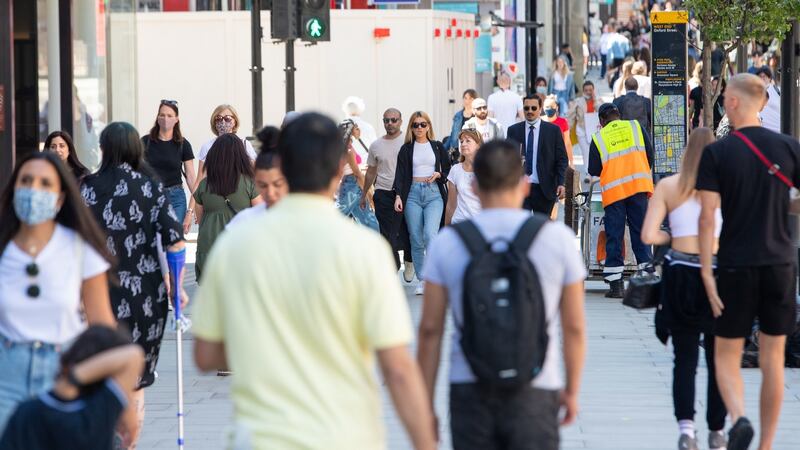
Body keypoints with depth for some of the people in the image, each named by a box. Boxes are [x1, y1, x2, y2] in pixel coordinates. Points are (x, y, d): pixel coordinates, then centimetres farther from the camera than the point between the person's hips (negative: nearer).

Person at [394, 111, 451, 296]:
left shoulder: (437, 147, 9)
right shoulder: (406, 149, 8)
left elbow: (448, 170, 15)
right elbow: (400, 174, 2)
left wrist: (438, 174, -7)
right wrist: (398, 196, -11)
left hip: (434, 193, -1)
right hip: (413, 194, 1)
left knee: (430, 234, -20)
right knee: (416, 240, 1)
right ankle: (421, 280, 10)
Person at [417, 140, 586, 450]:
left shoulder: (447, 242, -1)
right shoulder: (558, 238, -2)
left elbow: (430, 330, 0)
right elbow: (574, 327, 3)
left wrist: (426, 404, 7)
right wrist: (571, 390, 16)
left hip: (470, 391, 1)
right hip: (534, 391, -1)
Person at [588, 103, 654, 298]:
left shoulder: (598, 138, 5)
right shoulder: (636, 127, 9)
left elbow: (593, 170, 3)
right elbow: (650, 154, 7)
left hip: (613, 191, -1)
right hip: (638, 186, 1)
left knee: (614, 238, 3)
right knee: (641, 233, 4)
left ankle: (615, 284, 1)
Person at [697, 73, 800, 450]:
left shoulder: (716, 153, -6)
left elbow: (708, 216, -10)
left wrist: (706, 271, -8)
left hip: (736, 266, -2)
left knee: (727, 357, 8)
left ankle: (739, 418, -19)